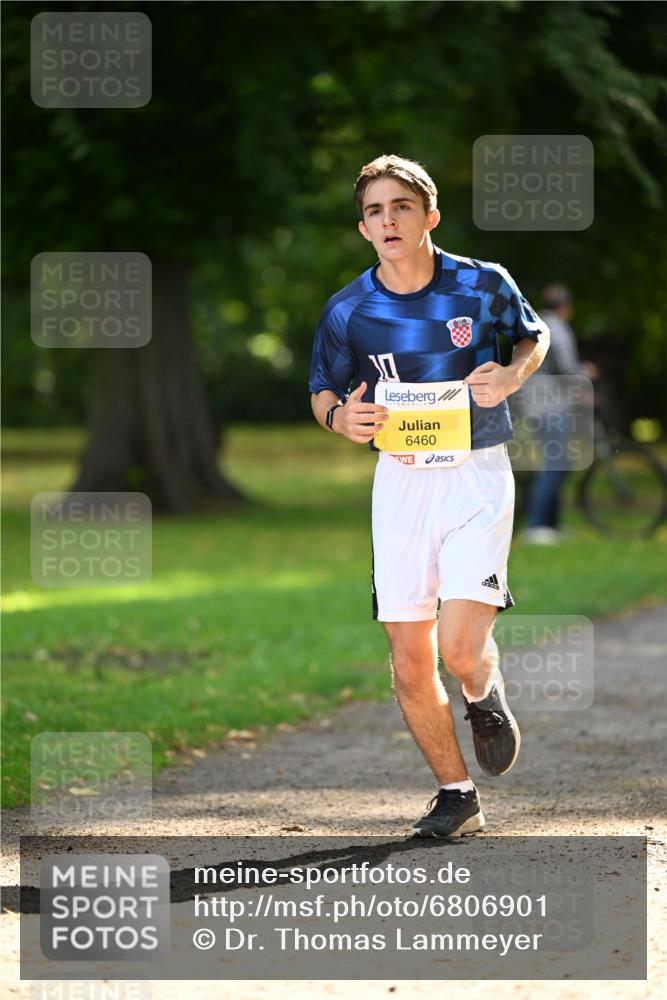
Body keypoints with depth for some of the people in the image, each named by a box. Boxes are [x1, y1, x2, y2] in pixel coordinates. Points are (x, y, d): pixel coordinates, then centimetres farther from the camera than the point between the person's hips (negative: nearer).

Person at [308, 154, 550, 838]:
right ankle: (457, 795, 20)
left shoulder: (484, 285, -6)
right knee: (410, 665, 1)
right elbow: (322, 391, 13)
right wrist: (340, 416, -11)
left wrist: (513, 374, -9)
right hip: (400, 481, 2)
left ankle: (484, 697, 20)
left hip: (478, 478, -2)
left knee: (460, 651, -17)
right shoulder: (346, 311, -2)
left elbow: (534, 335, 13)